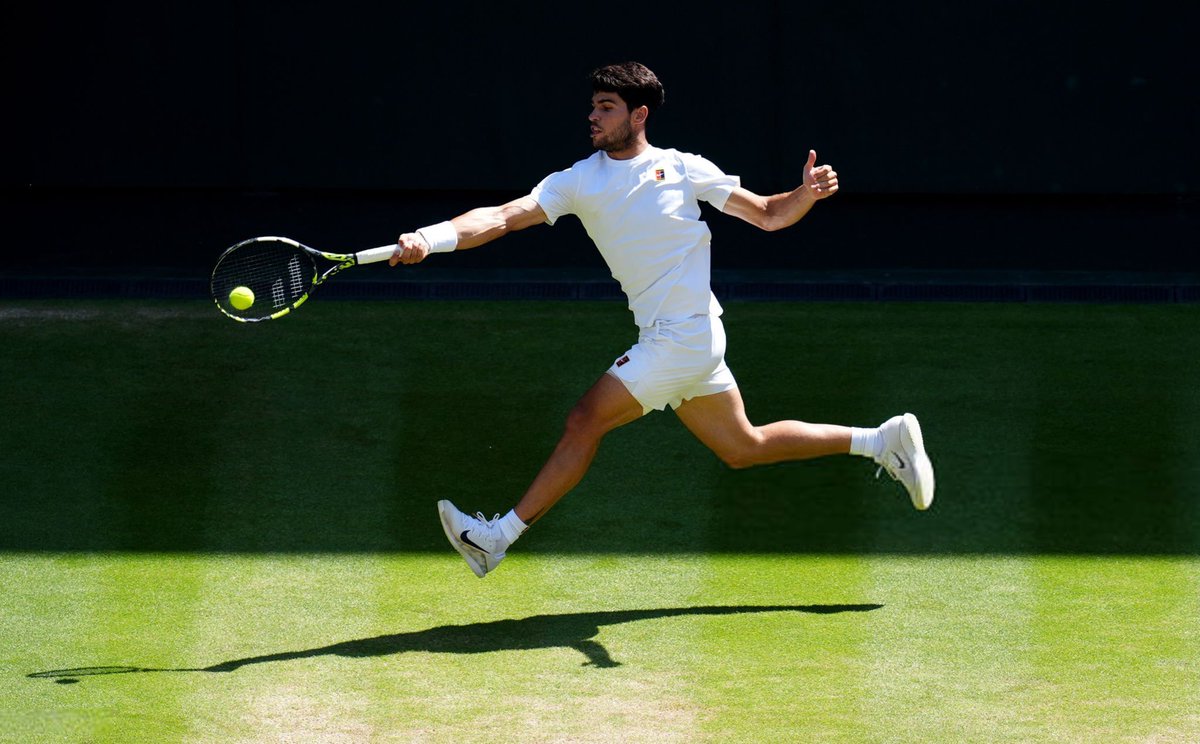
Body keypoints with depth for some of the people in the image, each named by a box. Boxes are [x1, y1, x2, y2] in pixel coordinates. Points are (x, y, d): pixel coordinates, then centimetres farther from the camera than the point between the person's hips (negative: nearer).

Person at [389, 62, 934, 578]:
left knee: (584, 423, -11)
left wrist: (808, 193, -17)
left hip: (685, 335, -6)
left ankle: (500, 535, -4)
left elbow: (769, 215, 4)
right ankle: (882, 440, 28)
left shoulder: (684, 169, -4)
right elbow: (505, 217, -9)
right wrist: (432, 237, -24)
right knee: (743, 449, 16)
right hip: (661, 339, 6)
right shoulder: (578, 180, 4)